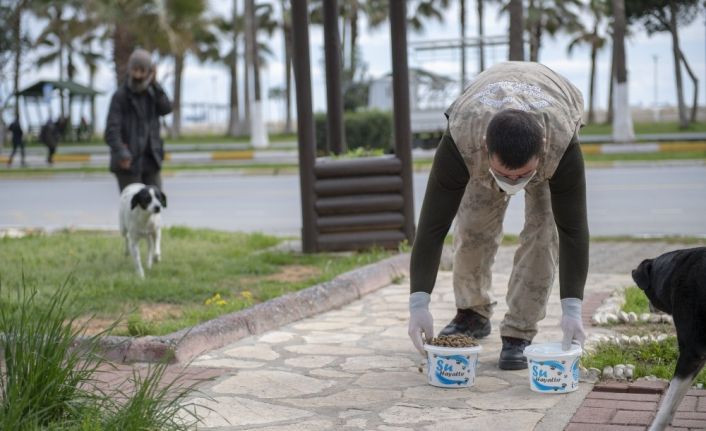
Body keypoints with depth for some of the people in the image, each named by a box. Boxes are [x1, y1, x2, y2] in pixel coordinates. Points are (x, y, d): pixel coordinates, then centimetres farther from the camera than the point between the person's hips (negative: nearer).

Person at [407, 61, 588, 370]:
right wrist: (418, 304, -41)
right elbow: (433, 225, -38)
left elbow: (572, 230, -36)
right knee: (473, 223, -8)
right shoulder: (460, 140, -43)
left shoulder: (562, 145, -44)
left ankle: (519, 333, -8)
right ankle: (472, 313, 15)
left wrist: (571, 309, -40)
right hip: (479, 123, 1)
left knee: (543, 227, -17)